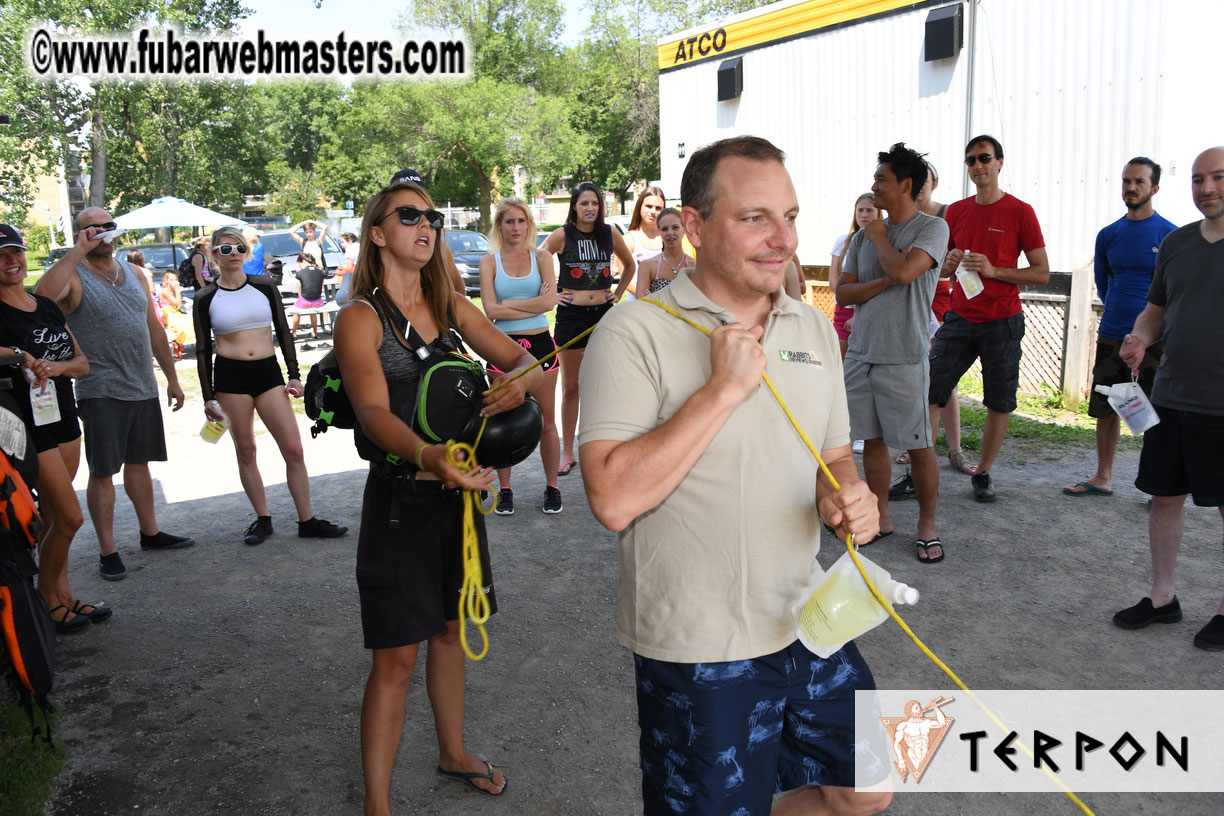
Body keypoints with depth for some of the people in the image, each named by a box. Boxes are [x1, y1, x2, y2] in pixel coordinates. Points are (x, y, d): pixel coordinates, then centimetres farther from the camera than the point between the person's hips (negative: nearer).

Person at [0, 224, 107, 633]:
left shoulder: (47, 307, 10)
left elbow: (83, 363, 9)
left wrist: (56, 366, -10)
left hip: (64, 419, 6)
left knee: (52, 515, 13)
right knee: (70, 516, -5)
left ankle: (62, 595, 23)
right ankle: (47, 601, 14)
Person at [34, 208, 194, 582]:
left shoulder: (133, 273, 12)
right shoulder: (74, 277, -8)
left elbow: (154, 328, 16)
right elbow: (42, 295, -33)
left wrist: (172, 378, 16)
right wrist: (79, 251, -27)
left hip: (143, 389, 6)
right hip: (101, 393, -6)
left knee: (139, 463, 16)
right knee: (103, 472, 1)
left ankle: (150, 532, 28)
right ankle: (108, 551, 10)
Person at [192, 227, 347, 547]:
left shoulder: (264, 286, 6)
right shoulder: (206, 298, 2)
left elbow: (283, 332, 10)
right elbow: (203, 350, 5)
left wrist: (294, 375, 3)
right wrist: (208, 397, 1)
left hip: (268, 372, 1)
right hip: (230, 377, -1)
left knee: (293, 449, -3)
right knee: (245, 451, 6)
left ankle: (307, 520, 6)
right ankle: (262, 519, 19)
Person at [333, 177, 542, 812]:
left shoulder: (452, 307, 6)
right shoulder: (361, 318, -11)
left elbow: (523, 359, 8)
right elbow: (373, 413, -25)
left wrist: (519, 381, -18)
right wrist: (430, 457, -44)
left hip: (456, 491, 6)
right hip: (399, 497, -6)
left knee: (449, 629, 20)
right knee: (396, 657, -1)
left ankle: (453, 753, 40)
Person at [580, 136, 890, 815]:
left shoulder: (814, 329, 5)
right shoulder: (636, 332, -15)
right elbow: (613, 499, -24)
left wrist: (844, 498, -7)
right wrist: (724, 387, -24)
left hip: (806, 625, 6)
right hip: (697, 650, -6)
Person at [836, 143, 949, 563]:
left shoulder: (932, 228, -4)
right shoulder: (865, 234, 11)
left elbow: (904, 270, -22)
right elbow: (843, 293, 5)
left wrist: (878, 238, -5)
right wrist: (885, 281, -11)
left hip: (904, 358, -5)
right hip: (862, 353, 5)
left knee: (919, 446, 1)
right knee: (872, 439, 11)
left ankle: (927, 525, 16)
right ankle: (880, 517, 24)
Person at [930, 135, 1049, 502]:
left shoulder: (1020, 212, -2)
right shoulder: (956, 211, 10)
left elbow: (1042, 273, -3)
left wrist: (994, 271, -16)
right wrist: (950, 264, -6)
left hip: (1002, 322, -3)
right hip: (959, 318, 3)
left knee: (999, 402, 3)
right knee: (929, 389, -6)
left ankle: (983, 472, 17)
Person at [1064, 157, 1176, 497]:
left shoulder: (1171, 236, -3)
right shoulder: (1108, 235, 9)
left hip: (1155, 338, -4)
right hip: (1112, 335, 4)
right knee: (1105, 409, 10)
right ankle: (1102, 478, 21)